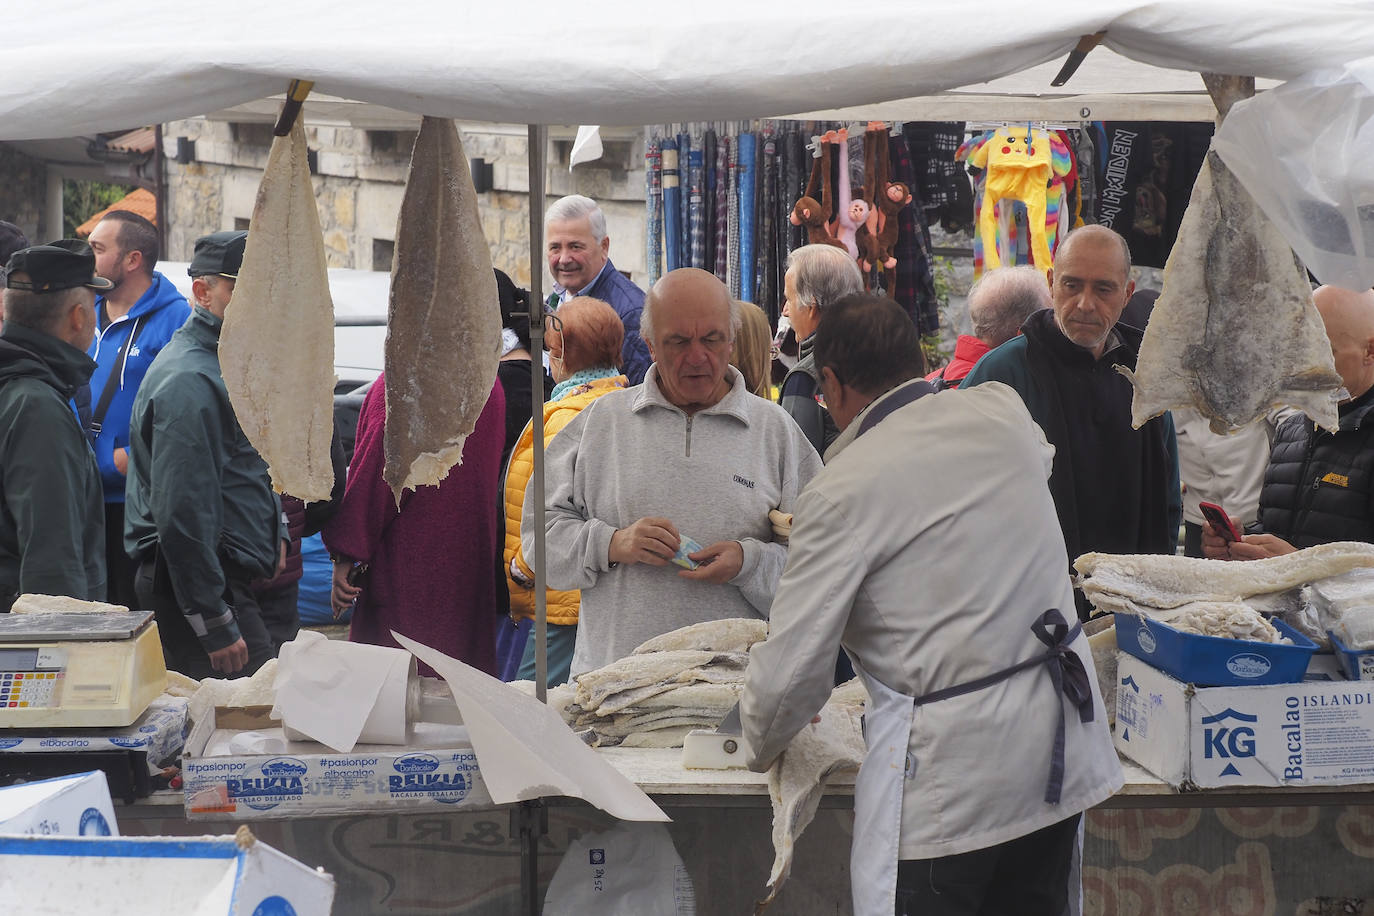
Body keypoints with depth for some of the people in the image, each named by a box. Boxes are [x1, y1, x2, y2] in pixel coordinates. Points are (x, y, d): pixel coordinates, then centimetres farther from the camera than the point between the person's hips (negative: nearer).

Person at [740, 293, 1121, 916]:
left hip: (952, 772, -6)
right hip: (1062, 746, 7)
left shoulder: (843, 491, -15)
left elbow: (788, 673, -13)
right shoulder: (1003, 412, 2)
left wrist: (760, 748, 8)